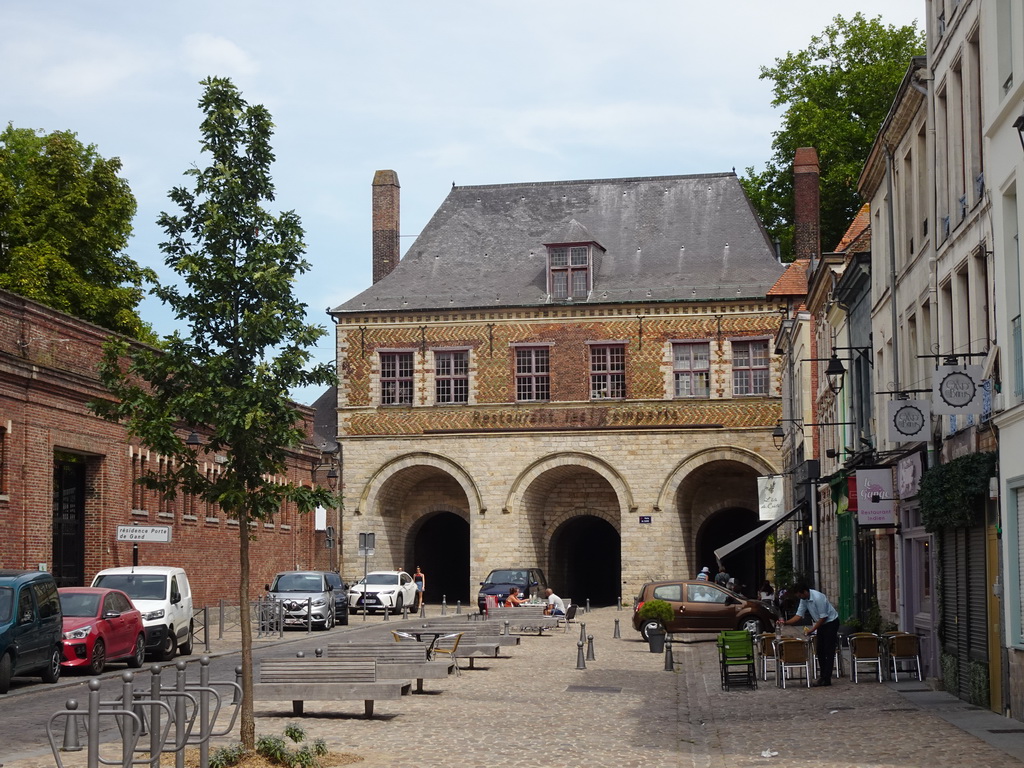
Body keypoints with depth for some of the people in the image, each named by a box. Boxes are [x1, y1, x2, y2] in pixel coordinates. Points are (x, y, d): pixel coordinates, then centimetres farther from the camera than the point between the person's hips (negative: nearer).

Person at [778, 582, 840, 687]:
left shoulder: (818, 598, -29)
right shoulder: (804, 599, -2)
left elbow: (823, 617, -24)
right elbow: (799, 615, 2)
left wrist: (812, 629, -21)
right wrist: (785, 622, -10)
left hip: (831, 622, -9)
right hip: (821, 623, 9)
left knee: (829, 651, -9)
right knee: (820, 651, 8)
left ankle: (827, 679, -11)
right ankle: (822, 676, 13)